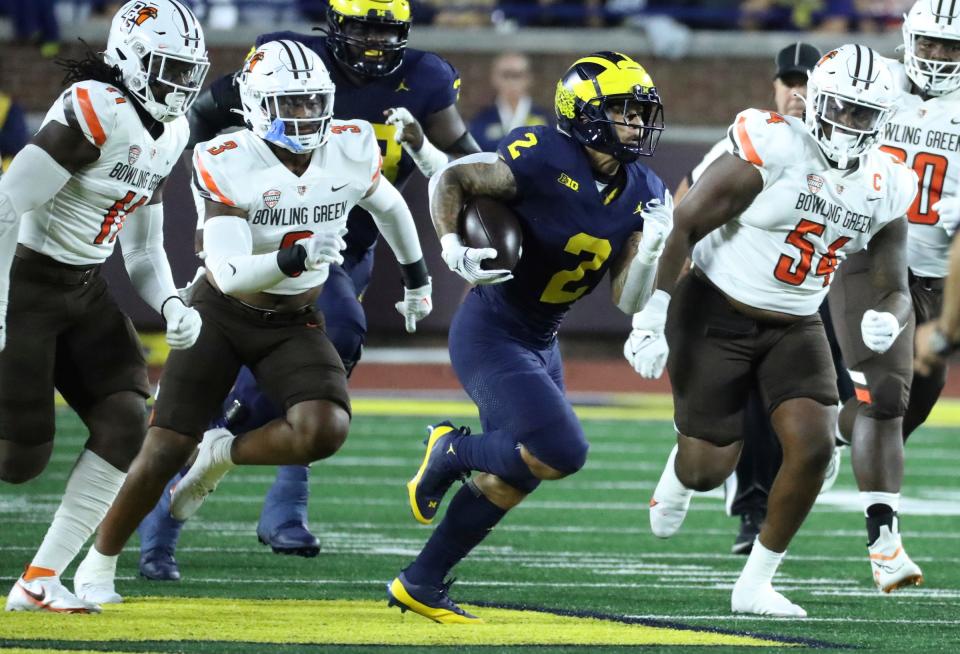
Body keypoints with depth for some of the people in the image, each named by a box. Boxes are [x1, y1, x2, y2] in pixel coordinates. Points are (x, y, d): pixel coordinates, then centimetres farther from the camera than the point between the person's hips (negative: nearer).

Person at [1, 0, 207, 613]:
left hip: (86, 290, 8)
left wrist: (171, 304, -4)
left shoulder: (168, 135, 8)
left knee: (126, 424, -6)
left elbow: (144, 250, 16)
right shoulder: (95, 113, -21)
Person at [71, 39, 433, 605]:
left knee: (325, 431, -25)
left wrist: (418, 279, 25)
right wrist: (296, 258, -47)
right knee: (166, 451, -3)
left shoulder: (350, 151, -12)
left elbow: (390, 207, 12)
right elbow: (229, 274, -30)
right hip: (223, 316, -3)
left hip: (294, 324, 3)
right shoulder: (230, 167, -23)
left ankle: (224, 455, 5)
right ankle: (99, 564, 20)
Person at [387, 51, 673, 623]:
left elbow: (629, 301, 0)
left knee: (512, 477, 12)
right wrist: (453, 247, -23)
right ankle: (454, 451, 6)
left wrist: (651, 247, -16)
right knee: (561, 452, -21)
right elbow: (451, 179, -8)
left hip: (541, 345, 8)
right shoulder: (544, 159, -19)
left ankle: (421, 584, 26)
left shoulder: (642, 195, 0)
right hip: (490, 335, -8)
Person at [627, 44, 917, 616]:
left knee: (814, 447, -16)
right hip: (716, 316, -4)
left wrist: (888, 319, -26)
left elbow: (895, 290, 0)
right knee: (710, 469, -2)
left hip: (795, 328, 5)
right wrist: (655, 318, -20)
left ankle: (755, 584, 1)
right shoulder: (771, 152, -21)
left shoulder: (887, 188, -4)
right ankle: (682, 471, 40)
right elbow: (683, 226, -16)